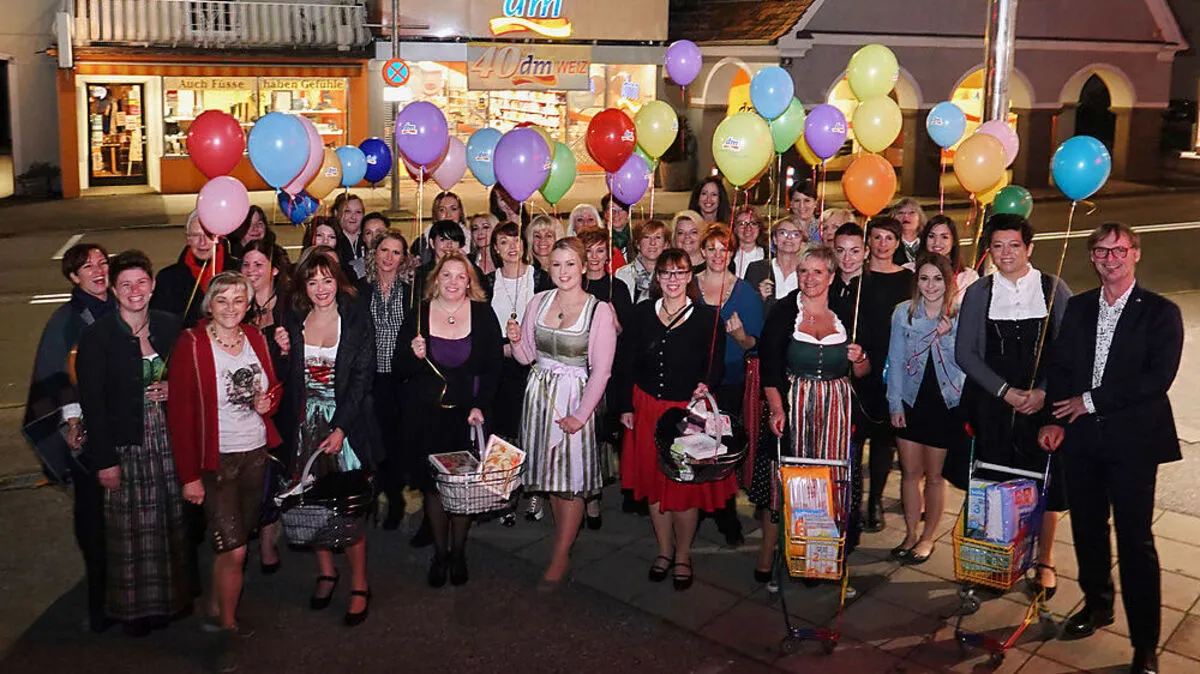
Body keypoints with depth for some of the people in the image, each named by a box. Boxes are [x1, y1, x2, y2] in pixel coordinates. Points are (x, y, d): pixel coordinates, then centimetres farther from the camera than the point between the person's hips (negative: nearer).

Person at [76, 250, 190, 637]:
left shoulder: (169, 325, 3)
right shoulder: (98, 336, -9)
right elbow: (92, 402, -9)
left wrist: (174, 391, -7)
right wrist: (104, 460, -11)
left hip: (167, 438, 4)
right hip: (124, 444, -4)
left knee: (172, 521, 12)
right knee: (131, 528, 4)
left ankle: (173, 596, 29)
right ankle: (135, 607, 20)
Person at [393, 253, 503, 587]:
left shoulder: (483, 314, -1)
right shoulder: (418, 314, 0)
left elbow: (494, 367, 2)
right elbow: (398, 369, 2)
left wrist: (481, 406, -9)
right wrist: (414, 356, -20)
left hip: (468, 415, 0)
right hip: (426, 415, 1)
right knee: (433, 485, 4)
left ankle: (458, 553, 23)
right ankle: (440, 553, 24)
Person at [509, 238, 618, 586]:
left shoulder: (599, 310, -10)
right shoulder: (539, 301, 4)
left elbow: (601, 370, -10)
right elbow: (526, 356, 10)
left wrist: (580, 415, -15)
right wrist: (516, 340, -12)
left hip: (575, 397, -4)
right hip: (539, 392, 5)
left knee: (572, 478, 0)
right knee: (551, 472, 12)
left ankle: (560, 557, 12)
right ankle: (564, 541, 29)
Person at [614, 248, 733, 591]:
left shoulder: (707, 317, -5)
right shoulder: (642, 313, 1)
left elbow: (716, 366, -3)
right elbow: (626, 364, 3)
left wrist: (705, 385, -23)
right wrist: (625, 406, -1)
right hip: (647, 409, 3)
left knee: (687, 484, 4)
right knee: (654, 482, 11)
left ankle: (683, 555, 24)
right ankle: (664, 550, 30)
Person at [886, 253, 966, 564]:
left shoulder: (961, 315, -5)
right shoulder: (903, 312, 0)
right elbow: (896, 360, 4)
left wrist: (947, 337, -19)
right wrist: (895, 403, 1)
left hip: (945, 404, -2)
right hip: (911, 401, 2)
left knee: (934, 474, 7)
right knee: (910, 471, 7)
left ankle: (928, 537, 24)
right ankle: (911, 534, 23)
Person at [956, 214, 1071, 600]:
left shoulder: (1055, 290, 1)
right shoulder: (978, 293, 3)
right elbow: (965, 352, 0)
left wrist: (1044, 392, -11)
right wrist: (1005, 391, -9)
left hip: (1045, 403, 0)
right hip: (993, 404, 0)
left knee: (1046, 480, 4)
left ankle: (1044, 562, 22)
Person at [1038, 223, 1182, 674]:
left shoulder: (1160, 313, -4)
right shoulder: (1078, 308, 10)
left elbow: (1158, 378, -13)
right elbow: (1059, 365, 8)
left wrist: (1091, 401, -13)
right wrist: (1055, 420, -4)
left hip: (1132, 439, -4)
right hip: (1082, 437, 4)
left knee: (1135, 539, -2)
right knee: (1087, 527, 16)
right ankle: (1096, 604, 37)